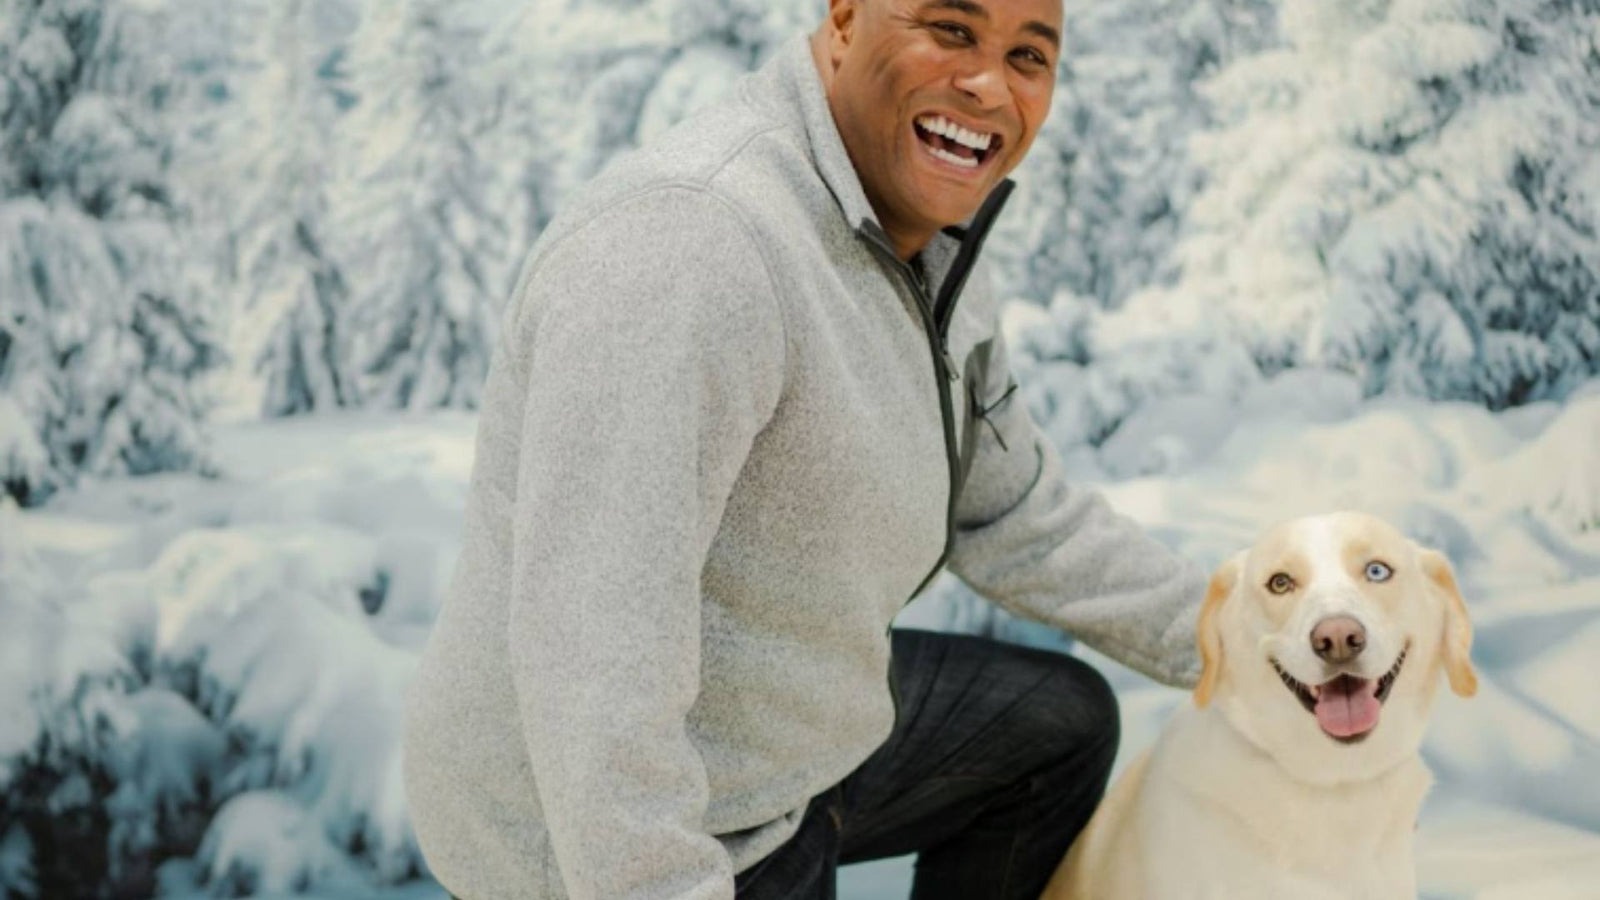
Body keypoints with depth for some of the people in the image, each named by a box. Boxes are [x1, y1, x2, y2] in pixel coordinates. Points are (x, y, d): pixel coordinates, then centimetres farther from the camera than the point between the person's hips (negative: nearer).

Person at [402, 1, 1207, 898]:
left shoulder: (923, 243, 2)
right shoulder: (689, 241, -31)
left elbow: (1016, 521, 13)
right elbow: (594, 650, -36)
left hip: (758, 742, 9)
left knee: (1062, 724, 22)